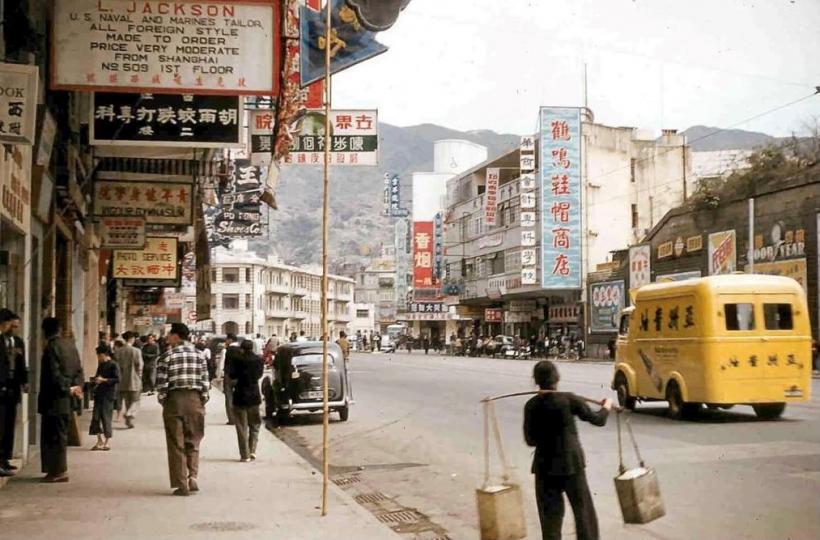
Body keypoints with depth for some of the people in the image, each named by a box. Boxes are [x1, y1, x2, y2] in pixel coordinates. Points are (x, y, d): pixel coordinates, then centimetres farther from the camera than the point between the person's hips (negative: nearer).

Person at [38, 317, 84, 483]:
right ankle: (59, 470, 21)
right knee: (59, 434, 15)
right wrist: (77, 386, 3)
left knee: (54, 436, -2)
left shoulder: (51, 347, -15)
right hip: (65, 400, 8)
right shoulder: (70, 345, 9)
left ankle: (58, 471, 0)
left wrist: (68, 389, -10)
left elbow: (54, 374, -19)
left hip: (54, 399, -8)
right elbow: (79, 369, 11)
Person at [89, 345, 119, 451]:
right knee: (96, 417, 4)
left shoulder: (113, 365, -7)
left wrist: (104, 380, -19)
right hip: (99, 394, 7)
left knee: (106, 418, -3)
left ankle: (106, 442, 7)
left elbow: (117, 379, -15)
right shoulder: (100, 365, 16)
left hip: (108, 395, -7)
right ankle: (100, 441, 13)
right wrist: (95, 379, 4)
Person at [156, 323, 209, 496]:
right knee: (193, 442, 15)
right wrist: (203, 400, 9)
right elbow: (205, 381, 1)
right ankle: (192, 476, -1)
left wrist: (162, 401, 6)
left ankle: (181, 485, 4)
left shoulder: (167, 356, -4)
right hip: (194, 399, 2)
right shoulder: (198, 355, 4)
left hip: (174, 399, -2)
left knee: (176, 444, 5)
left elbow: (161, 383, -7)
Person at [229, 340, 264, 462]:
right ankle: (252, 451, 7)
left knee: (242, 427, 4)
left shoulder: (237, 360, -13)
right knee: (254, 425, 18)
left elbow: (232, 375, -7)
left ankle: (245, 455, 2)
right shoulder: (258, 360, -5)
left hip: (240, 396, -2)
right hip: (254, 396, 3)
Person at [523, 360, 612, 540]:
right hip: (571, 463, -2)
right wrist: (607, 406, 18)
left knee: (550, 512, 10)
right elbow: (597, 419, -2)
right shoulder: (569, 400, -11)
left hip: (545, 465, 2)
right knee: (583, 509, 10)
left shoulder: (531, 406, -5)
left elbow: (530, 440, 0)